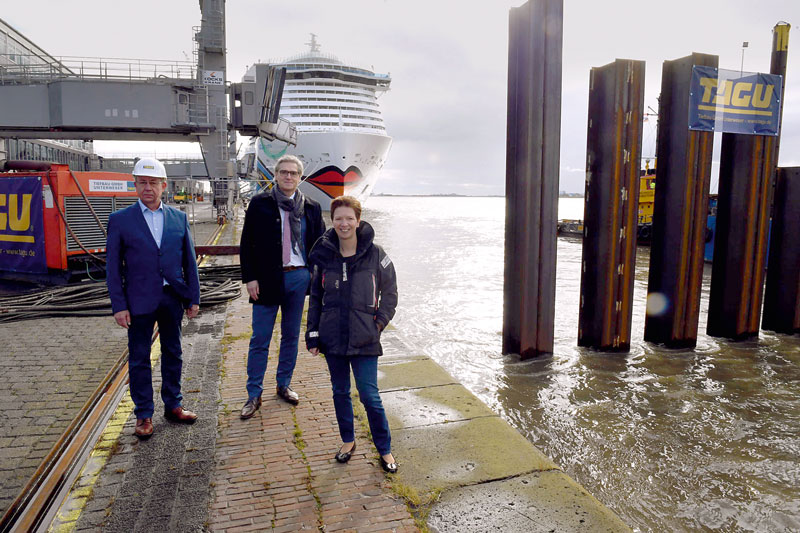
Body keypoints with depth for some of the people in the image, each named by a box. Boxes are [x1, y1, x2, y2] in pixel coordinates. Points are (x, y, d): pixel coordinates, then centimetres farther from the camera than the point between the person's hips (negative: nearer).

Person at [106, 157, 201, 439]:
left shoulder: (179, 217, 5)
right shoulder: (120, 220, -2)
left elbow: (189, 260, 7)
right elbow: (113, 267, -2)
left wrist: (193, 298, 4)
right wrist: (118, 306, -7)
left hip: (173, 298, 3)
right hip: (139, 301, -2)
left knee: (173, 354, 13)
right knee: (139, 359, 7)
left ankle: (173, 406, 28)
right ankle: (143, 415, 20)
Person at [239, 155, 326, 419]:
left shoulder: (311, 208, 6)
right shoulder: (259, 204, 0)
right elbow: (247, 244, 0)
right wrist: (250, 278, -7)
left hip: (299, 278, 3)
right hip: (267, 279, -2)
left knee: (291, 336, 13)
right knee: (260, 339, 2)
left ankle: (284, 385, 29)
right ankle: (254, 395, 13)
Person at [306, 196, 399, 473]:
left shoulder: (375, 255, -7)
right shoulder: (323, 255, 1)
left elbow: (389, 293, 3)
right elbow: (316, 297, 10)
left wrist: (378, 323, -5)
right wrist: (312, 333, 7)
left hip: (364, 339, -3)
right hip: (332, 337, 3)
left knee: (369, 396, -1)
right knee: (340, 392, 15)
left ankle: (385, 450, 18)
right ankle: (348, 441, 36)